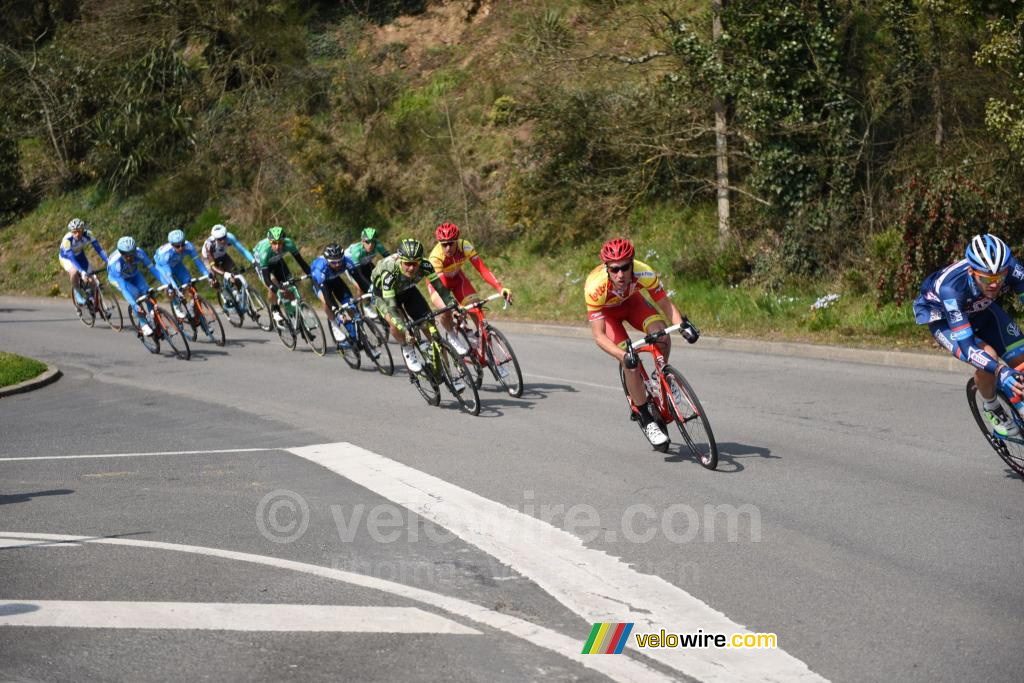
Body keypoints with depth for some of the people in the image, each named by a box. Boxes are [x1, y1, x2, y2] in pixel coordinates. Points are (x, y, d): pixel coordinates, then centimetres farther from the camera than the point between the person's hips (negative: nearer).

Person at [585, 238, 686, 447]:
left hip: (631, 300, 2)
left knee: (661, 335, -25)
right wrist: (624, 356, -52)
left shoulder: (644, 273, -35)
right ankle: (647, 420, -3)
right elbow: (599, 336, -38)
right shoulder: (595, 287, -41)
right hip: (605, 310, -2)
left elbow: (666, 305, -23)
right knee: (631, 364, -19)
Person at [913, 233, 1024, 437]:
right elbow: (966, 346, -45)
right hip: (941, 315, -4)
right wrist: (1000, 371, -59)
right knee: (987, 358, -28)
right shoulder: (950, 288, -43)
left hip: (981, 308, 4)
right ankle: (992, 409, -1)